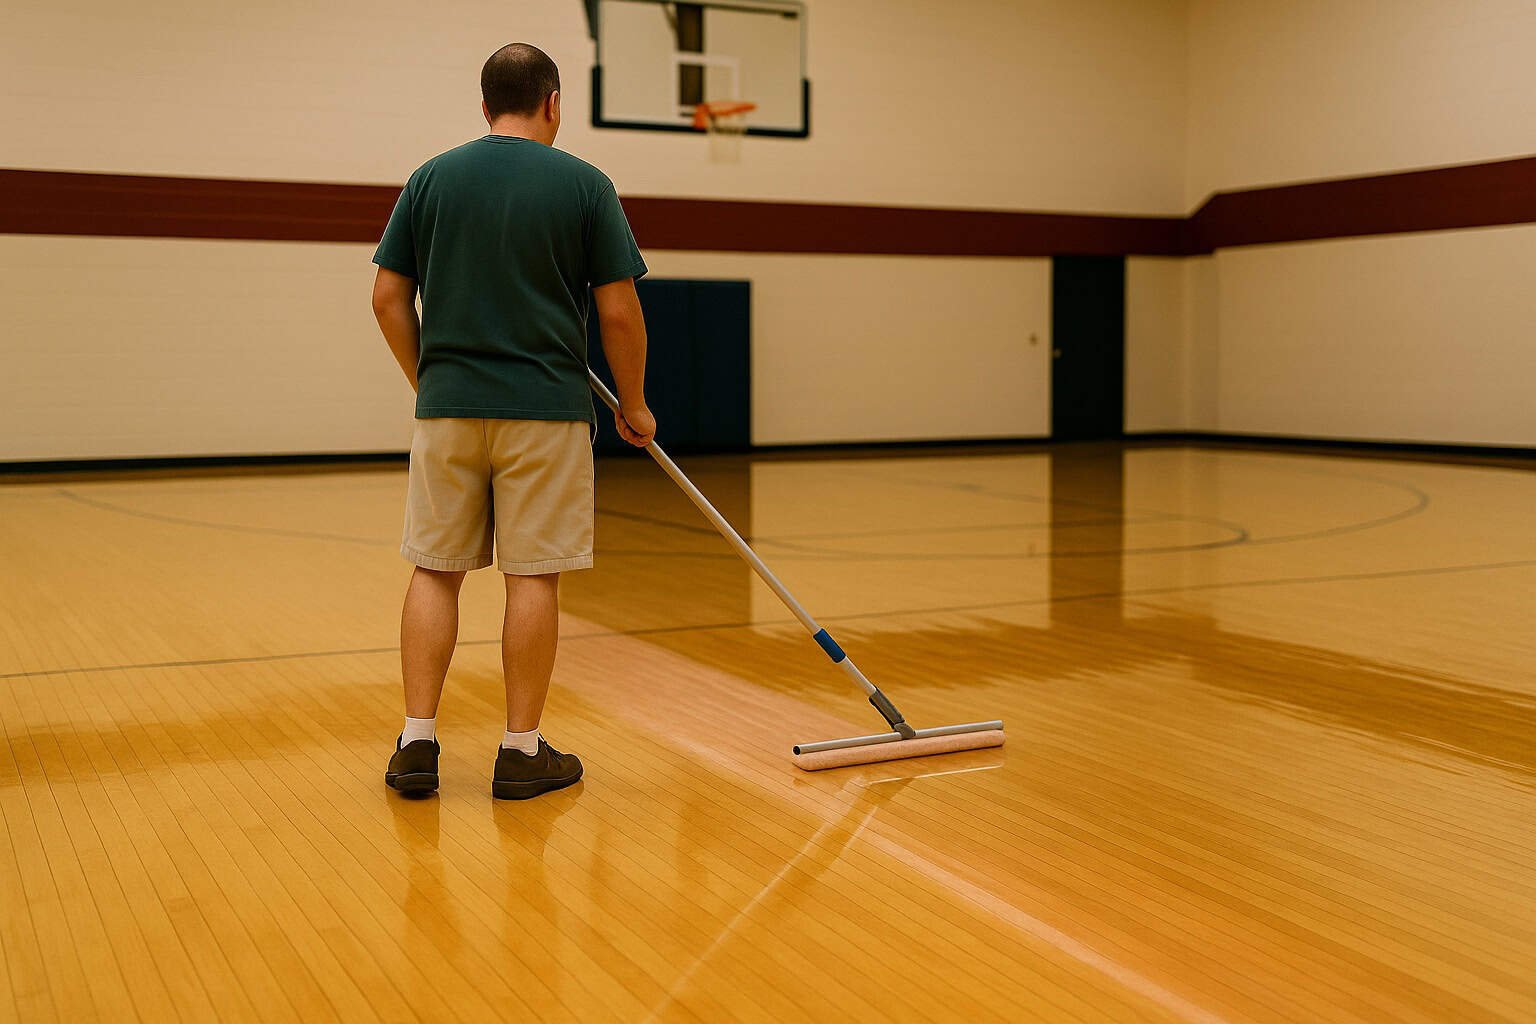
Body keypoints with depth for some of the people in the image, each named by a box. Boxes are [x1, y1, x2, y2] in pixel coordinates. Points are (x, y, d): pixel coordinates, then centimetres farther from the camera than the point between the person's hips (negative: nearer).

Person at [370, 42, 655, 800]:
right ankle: (523, 752, 9)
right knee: (533, 577, 3)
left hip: (447, 406, 3)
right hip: (546, 410, -2)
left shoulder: (431, 177, 5)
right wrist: (633, 403, 8)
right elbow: (618, 311, -4)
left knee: (435, 570, 10)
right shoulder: (585, 184, -2)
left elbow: (389, 298, 4)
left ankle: (417, 743, 9)